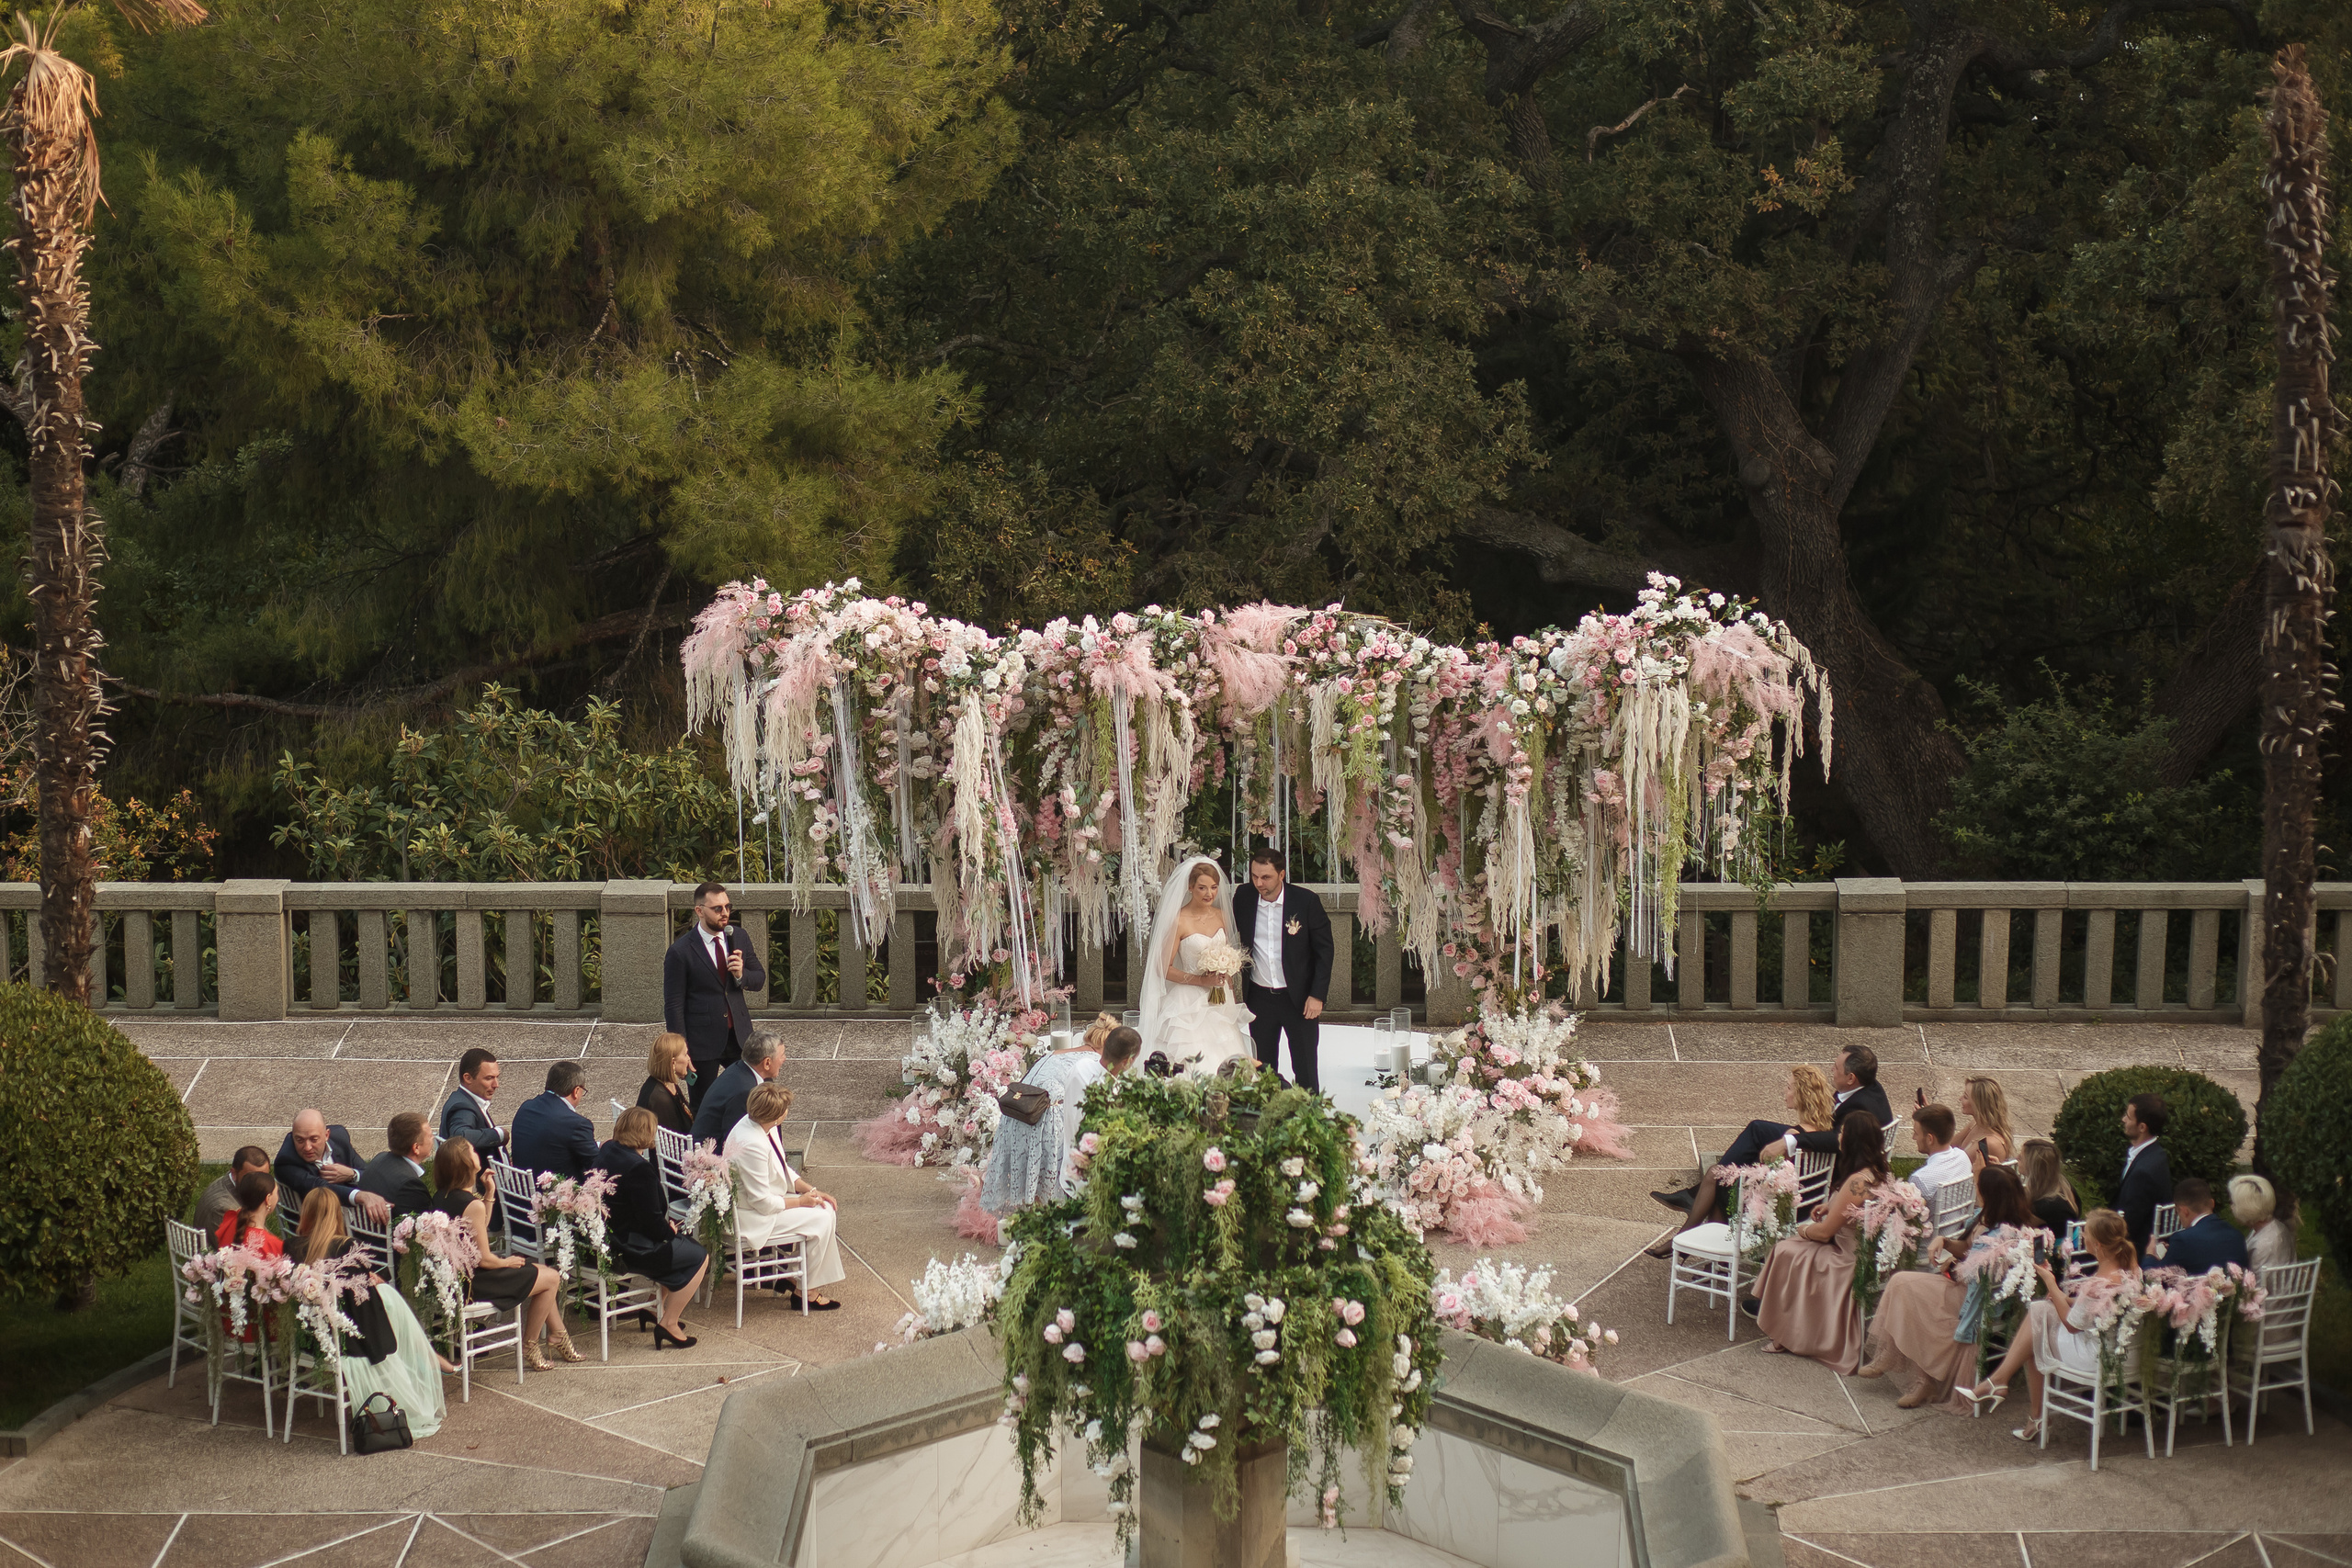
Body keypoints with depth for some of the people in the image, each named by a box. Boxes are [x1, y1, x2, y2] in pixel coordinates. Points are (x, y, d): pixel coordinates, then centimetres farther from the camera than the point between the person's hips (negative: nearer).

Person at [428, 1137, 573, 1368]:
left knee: (541, 1269, 23)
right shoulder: (472, 1205, -26)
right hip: (473, 1283, -10)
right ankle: (529, 1347, 16)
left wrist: (488, 1194, 8)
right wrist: (506, 1262, -3)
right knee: (550, 1278, 4)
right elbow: (484, 1259, -23)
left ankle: (557, 1334, 31)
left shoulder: (441, 1196, 2)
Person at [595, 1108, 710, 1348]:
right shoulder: (639, 1168, -27)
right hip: (629, 1250, -10)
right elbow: (653, 1223, -21)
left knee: (687, 1244, 26)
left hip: (608, 1237, 10)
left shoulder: (607, 1150, 2)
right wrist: (670, 1230, -3)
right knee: (699, 1257, 2)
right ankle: (668, 1324, 4)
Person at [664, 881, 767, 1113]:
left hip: (739, 1036, 5)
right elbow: (673, 1005, -10)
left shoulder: (738, 936, 4)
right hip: (702, 1042, -4)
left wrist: (741, 975, -12)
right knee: (703, 1110, 7)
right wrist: (681, 1050, -14)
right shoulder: (680, 952, -13)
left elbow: (760, 980, 11)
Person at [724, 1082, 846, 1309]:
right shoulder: (752, 1144, -31)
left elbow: (784, 1169, 12)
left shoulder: (760, 1125, -2)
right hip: (750, 1218, -10)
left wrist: (810, 1190, 0)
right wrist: (800, 1201, -12)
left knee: (826, 1208, 5)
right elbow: (763, 1203, -26)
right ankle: (807, 1293, 1)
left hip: (764, 1202, 10)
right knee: (821, 1220, -11)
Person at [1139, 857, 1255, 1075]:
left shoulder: (1221, 916, 9)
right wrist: (1202, 980, -15)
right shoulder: (1179, 921, -9)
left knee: (1227, 1065, -1)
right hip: (1191, 1005, -6)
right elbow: (1164, 968, -8)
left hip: (1222, 1003, 6)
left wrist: (1233, 996, 16)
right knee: (1194, 1069, -12)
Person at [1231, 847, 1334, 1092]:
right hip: (1259, 997, 3)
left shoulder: (1306, 901, -10)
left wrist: (1317, 995, -10)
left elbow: (1324, 950, -5)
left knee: (1306, 1070, 3)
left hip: (1299, 997, -3)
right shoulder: (1243, 899, -3)